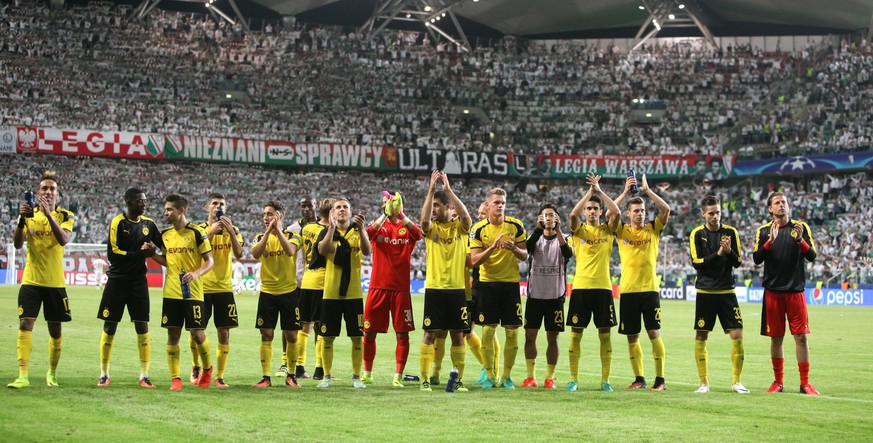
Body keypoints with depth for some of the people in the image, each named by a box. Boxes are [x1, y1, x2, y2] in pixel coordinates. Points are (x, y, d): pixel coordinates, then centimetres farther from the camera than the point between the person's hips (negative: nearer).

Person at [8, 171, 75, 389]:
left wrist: (49, 214, -31)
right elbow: (17, 244, -9)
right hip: (31, 280, 0)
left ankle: (52, 373, 25)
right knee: (25, 325, -12)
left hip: (55, 282, 0)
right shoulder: (29, 214, 3)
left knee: (55, 330, 8)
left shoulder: (65, 216, -1)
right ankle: (23, 375, -14)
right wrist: (21, 219, -25)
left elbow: (63, 239, -21)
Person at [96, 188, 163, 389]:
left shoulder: (148, 224, 7)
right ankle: (104, 374, 11)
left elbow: (166, 246, 18)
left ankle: (144, 375, 3)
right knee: (109, 327, 1)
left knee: (142, 327, -1)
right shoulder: (118, 222, -8)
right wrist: (141, 254, -17)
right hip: (117, 280, -3)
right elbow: (112, 253, -15)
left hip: (138, 281, 4)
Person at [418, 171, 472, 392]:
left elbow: (466, 216, -19)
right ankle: (425, 379, 4)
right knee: (429, 334, -1)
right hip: (434, 288, 0)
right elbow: (424, 220, -20)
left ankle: (458, 379, 13)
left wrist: (448, 189, -22)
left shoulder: (460, 226, 3)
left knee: (458, 335, 5)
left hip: (457, 288, 0)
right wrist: (431, 190, -21)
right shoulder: (431, 228, 3)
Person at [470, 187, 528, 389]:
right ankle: (490, 376, 9)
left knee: (512, 332, 0)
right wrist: (493, 247, -21)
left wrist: (514, 248, -17)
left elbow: (525, 255, 4)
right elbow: (474, 260, -7)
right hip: (488, 283, -1)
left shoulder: (516, 225, 1)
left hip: (511, 283, 1)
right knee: (488, 331, -2)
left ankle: (506, 376, 11)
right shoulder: (478, 229, -3)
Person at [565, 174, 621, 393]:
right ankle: (573, 379, 6)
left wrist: (599, 190, -9)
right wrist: (590, 191, -12)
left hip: (603, 287, 1)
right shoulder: (579, 230, 6)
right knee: (575, 333, 0)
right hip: (580, 287, -1)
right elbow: (573, 214, -15)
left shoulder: (607, 230, 8)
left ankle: (605, 380, 8)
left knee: (605, 335, 1)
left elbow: (617, 213, -10)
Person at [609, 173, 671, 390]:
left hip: (649, 289, -1)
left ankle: (660, 378, 1)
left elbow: (666, 209, -8)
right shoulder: (622, 230, 7)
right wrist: (625, 192, -13)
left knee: (654, 333, -5)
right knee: (632, 336, 5)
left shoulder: (653, 229, 6)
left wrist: (647, 190, -10)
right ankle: (639, 378, 14)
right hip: (628, 290, 1)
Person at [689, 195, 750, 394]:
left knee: (737, 335, -5)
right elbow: (696, 262, -8)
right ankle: (704, 382, 10)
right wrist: (718, 254, -19)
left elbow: (738, 262, 3)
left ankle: (736, 381, 7)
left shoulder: (730, 232, 5)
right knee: (701, 337, 0)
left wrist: (729, 252, -17)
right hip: (705, 292, -1)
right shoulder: (697, 234, 0)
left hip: (727, 291, 1)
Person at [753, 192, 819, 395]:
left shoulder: (801, 227, 4)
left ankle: (805, 383, 2)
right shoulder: (764, 231, 6)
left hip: (795, 290, 0)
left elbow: (812, 257, -2)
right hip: (773, 291, 1)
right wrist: (770, 241, -20)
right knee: (776, 338, 4)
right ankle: (778, 382, 14)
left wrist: (800, 240, -19)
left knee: (801, 336, -4)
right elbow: (757, 259, -5)